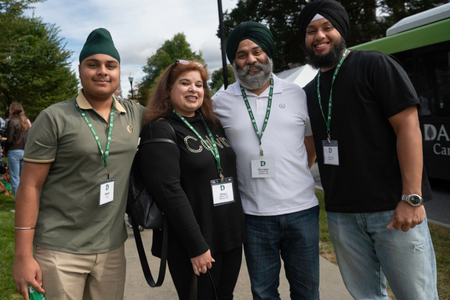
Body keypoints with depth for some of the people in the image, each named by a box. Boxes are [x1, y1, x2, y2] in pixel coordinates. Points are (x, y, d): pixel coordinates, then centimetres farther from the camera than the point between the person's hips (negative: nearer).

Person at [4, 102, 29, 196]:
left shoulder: (12, 122, -11)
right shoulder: (26, 121, 7)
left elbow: (9, 140, -12)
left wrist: (5, 150, 1)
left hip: (14, 151, -6)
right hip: (25, 151, 6)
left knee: (15, 178, 1)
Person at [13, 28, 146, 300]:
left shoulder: (136, 114, 4)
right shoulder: (55, 119, -8)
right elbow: (30, 186, -8)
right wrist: (23, 255, -10)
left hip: (112, 248, 4)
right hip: (59, 251, -4)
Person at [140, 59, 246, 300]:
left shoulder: (214, 126, 12)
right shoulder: (160, 131, -10)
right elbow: (169, 191, -18)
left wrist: (238, 229, 11)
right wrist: (196, 246, -19)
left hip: (232, 238, 7)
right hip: (192, 247, -7)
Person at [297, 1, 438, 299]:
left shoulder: (375, 65, -4)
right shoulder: (310, 90, 14)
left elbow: (408, 126, -11)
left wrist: (411, 198, -18)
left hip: (393, 210, -5)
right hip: (341, 214, 5)